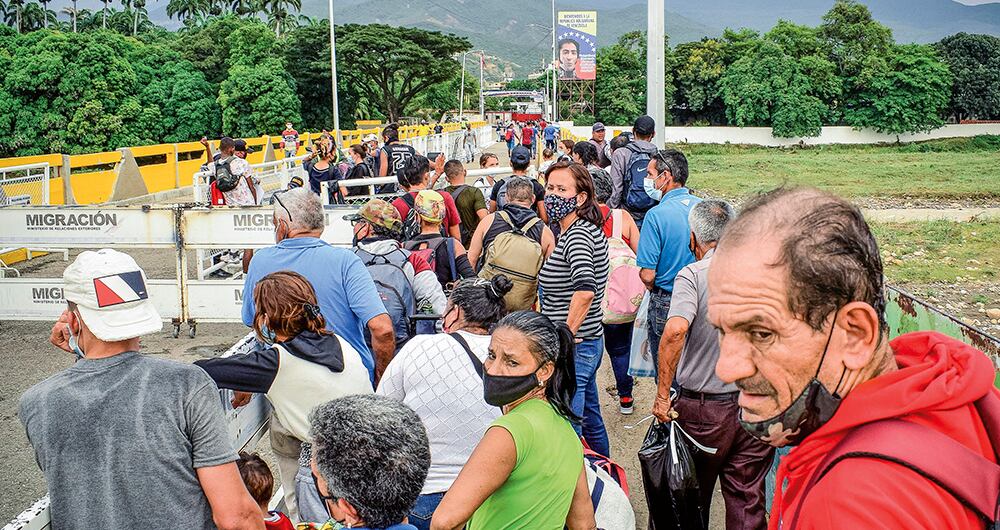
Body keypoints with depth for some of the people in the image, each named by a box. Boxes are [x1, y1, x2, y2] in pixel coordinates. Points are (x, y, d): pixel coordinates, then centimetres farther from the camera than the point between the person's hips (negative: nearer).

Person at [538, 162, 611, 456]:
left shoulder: (576, 236, -19)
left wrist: (566, 337, -24)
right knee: (590, 418, 24)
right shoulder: (591, 230, 10)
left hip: (573, 348, -10)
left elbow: (585, 289, -34)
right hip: (590, 341, 10)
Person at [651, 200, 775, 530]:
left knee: (693, 500, 18)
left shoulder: (693, 274, -12)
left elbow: (675, 331, -28)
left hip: (703, 408, -3)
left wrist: (662, 395, -22)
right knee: (749, 502, 14)